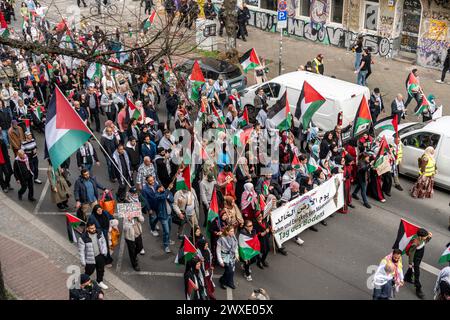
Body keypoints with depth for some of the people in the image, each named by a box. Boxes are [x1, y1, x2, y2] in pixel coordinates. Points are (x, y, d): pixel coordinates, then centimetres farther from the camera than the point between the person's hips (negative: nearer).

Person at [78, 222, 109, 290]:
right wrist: (83, 262, -13)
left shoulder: (99, 233, -9)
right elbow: (81, 251, -17)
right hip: (90, 258, -5)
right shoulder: (83, 238, -25)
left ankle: (100, 282, 44)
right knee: (89, 271, 11)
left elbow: (103, 242, 9)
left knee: (101, 270, 20)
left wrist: (104, 251, 4)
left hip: (100, 256, 5)